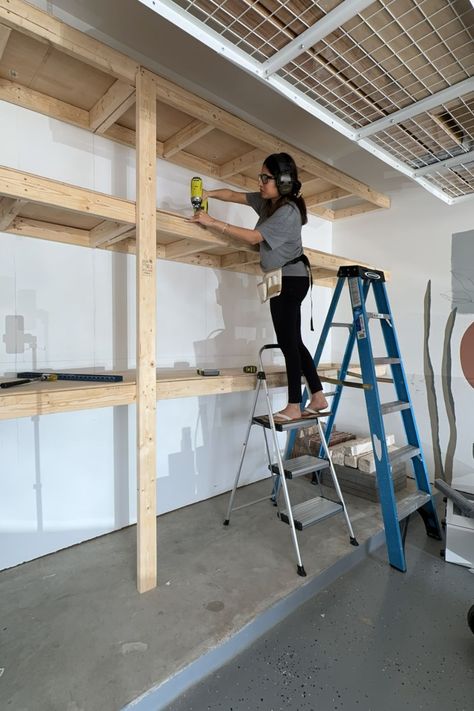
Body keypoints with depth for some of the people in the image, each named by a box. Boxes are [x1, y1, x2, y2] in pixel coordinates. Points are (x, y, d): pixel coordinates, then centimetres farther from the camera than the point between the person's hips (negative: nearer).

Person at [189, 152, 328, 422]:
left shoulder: (288, 213, -19)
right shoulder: (267, 201, 8)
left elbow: (253, 237, -23)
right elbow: (235, 195, 13)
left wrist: (213, 222, -24)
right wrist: (209, 194, -6)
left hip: (291, 280, -10)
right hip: (283, 279, 10)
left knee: (289, 342, -8)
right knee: (293, 341, 10)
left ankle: (294, 406, -1)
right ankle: (318, 397, 17)